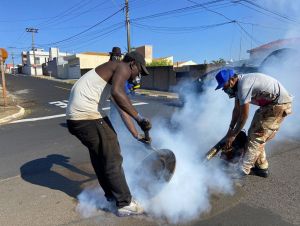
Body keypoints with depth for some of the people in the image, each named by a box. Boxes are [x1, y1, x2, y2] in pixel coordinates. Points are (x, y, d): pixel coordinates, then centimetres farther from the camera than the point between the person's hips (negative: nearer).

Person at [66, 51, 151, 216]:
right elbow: (117, 93, -26)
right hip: (88, 116, -10)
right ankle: (125, 204, 15)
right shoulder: (122, 67, -3)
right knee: (112, 159, 1)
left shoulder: (115, 76, 25)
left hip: (75, 117, 10)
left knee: (99, 155, 22)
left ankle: (111, 195, 39)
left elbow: (123, 111, 25)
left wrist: (137, 135, 26)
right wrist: (139, 118, -23)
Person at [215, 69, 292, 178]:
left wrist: (232, 135, -11)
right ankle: (262, 167, 21)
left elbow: (244, 116, -21)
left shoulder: (244, 85, -26)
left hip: (279, 104, -10)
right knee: (258, 135, 11)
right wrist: (230, 130, 10)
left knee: (256, 136, -9)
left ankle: (243, 170, -1)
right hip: (270, 103, 10)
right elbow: (237, 110, 9)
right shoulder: (238, 85, 4)